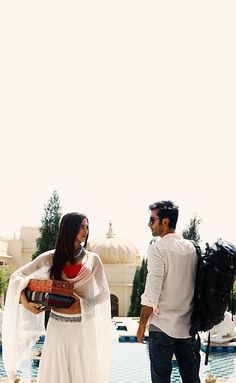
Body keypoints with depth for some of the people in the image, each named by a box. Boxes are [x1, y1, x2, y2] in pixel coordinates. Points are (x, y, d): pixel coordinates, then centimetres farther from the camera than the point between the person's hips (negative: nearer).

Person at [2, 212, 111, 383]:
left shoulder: (93, 259, 1)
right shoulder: (51, 257, 1)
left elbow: (104, 293, 3)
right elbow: (17, 276, 2)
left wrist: (83, 305, -14)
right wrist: (25, 302, -14)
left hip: (84, 326, 0)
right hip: (58, 326, 0)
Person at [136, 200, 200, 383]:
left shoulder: (158, 248, -13)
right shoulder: (191, 247, 5)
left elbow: (151, 293, -15)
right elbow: (195, 284, 8)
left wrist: (142, 325, -6)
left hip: (163, 326, -6)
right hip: (189, 325, 6)